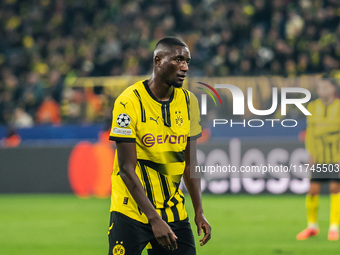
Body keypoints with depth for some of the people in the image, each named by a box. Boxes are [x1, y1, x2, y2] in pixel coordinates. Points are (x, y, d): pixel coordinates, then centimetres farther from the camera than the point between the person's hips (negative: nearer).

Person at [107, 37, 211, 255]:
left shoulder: (189, 102, 4)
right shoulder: (129, 102, -14)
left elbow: (190, 163, 12)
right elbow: (126, 169, -16)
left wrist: (199, 212, 4)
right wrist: (154, 219, -20)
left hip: (173, 211, 5)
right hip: (131, 211, -5)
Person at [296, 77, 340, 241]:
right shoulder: (313, 107, 6)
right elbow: (311, 131, 7)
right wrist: (311, 153, -2)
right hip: (319, 158, 2)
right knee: (313, 189, -1)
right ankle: (312, 226, 15)